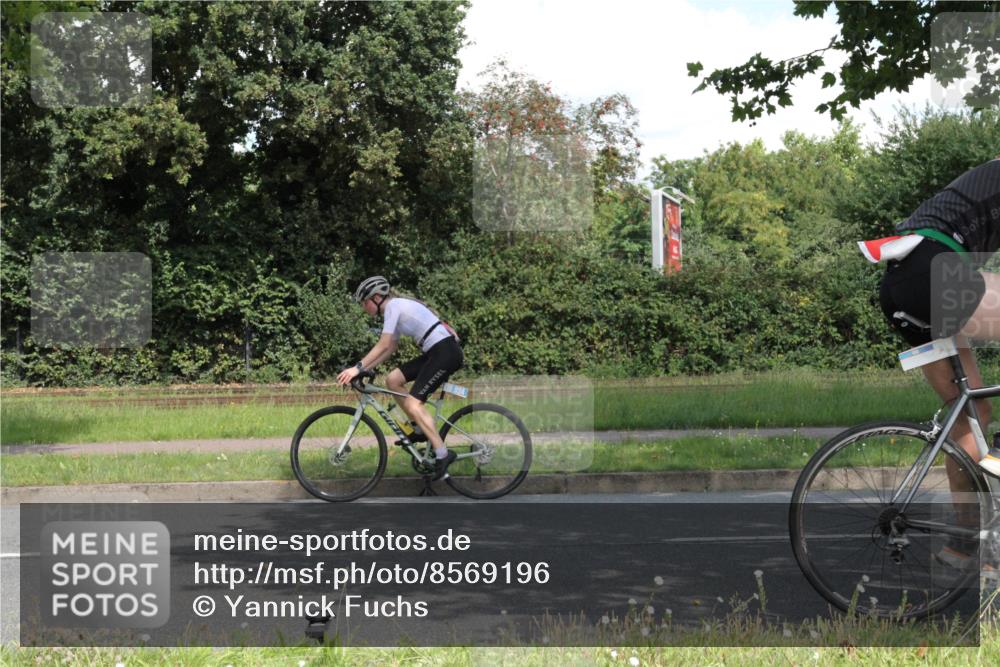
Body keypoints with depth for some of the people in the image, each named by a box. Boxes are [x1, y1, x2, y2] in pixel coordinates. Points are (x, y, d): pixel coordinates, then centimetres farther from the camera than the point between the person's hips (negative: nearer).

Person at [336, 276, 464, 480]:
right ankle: (419, 429, 13)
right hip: (436, 352, 9)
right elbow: (391, 348, 20)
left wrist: (358, 368, -16)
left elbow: (383, 345, -17)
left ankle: (442, 454, -13)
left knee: (413, 403, -14)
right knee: (392, 379, 8)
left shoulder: (393, 305, -9)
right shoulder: (398, 307, 18)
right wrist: (364, 368, 13)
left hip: (445, 351, -9)